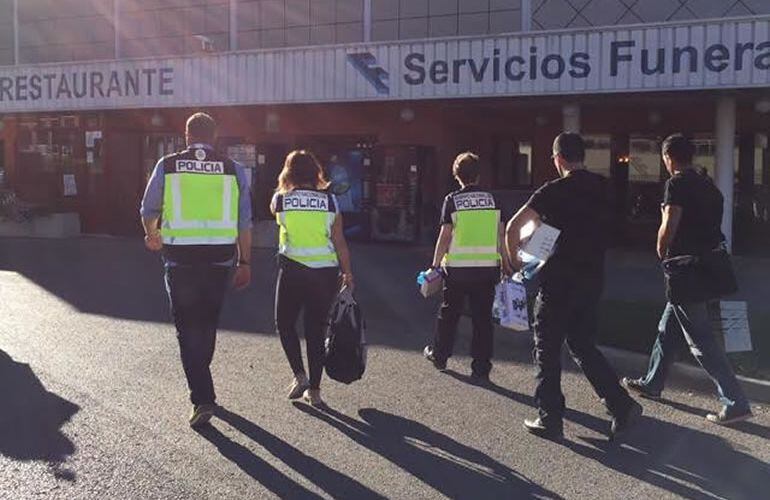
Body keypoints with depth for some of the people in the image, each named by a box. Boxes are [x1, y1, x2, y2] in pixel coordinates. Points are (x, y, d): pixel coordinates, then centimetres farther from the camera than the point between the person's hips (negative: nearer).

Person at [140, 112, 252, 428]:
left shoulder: (167, 166, -1)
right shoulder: (233, 169, 1)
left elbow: (148, 210, 10)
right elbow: (244, 222, 1)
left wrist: (151, 235, 31)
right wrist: (245, 263, 9)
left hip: (180, 258, -2)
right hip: (219, 258, 2)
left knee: (187, 327, 4)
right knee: (208, 324, 18)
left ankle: (203, 398, -6)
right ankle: (201, 384, 37)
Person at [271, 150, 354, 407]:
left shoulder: (281, 199, -2)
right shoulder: (330, 201, 1)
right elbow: (340, 242, 2)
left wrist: (288, 189, 20)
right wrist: (348, 273, 10)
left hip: (293, 269, -2)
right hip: (325, 272, 2)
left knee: (284, 323, 17)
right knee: (316, 330, 9)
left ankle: (300, 375, 4)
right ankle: (314, 390, 13)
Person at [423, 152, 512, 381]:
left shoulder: (452, 200, -4)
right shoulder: (492, 199, 4)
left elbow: (445, 236, -6)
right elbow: (500, 234, 5)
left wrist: (436, 264, 1)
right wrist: (506, 263, 13)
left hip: (458, 268, -2)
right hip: (488, 267, 2)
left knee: (449, 313, 15)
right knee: (483, 317, 6)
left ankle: (439, 355, 31)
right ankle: (481, 369, 7)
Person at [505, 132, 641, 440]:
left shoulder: (554, 191, -11)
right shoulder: (603, 189, 6)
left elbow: (513, 228, -15)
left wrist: (515, 261, 2)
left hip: (559, 282, -6)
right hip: (592, 279, 6)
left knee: (547, 349, 7)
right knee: (583, 345, 18)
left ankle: (549, 420, 12)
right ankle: (622, 406, 9)